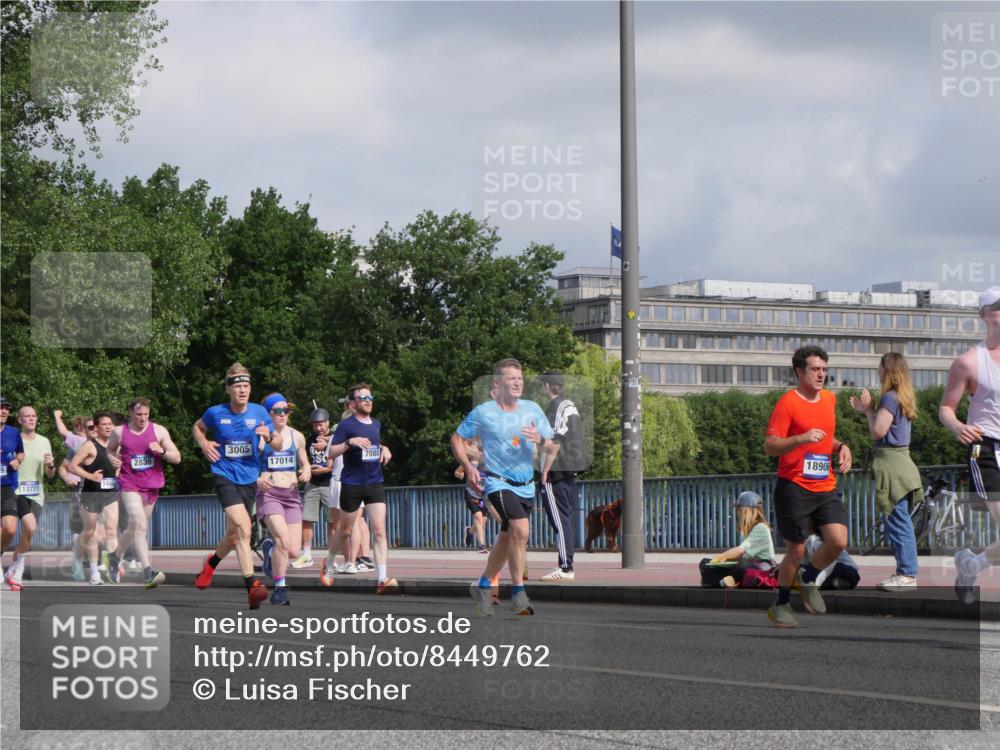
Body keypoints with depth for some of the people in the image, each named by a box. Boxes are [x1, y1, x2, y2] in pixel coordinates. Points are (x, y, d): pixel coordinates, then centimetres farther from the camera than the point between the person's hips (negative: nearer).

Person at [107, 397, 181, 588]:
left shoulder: (159, 431, 2)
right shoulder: (119, 432, 3)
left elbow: (177, 458, 1)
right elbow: (110, 450, 23)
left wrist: (162, 451, -18)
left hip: (152, 485, 3)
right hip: (130, 484, -3)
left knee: (134, 527, 14)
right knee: (139, 525, -20)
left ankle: (116, 555, 41)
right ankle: (148, 572, -29)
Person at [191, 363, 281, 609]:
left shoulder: (259, 412, 1)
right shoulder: (216, 413, -3)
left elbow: (279, 445, 5)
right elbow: (197, 427, 19)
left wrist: (269, 436, -18)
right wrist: (204, 444, -1)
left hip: (249, 480, 4)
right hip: (225, 476, -4)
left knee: (234, 535, 15)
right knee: (243, 527, -23)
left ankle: (211, 563, 49)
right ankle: (252, 587, -28)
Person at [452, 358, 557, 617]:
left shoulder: (533, 409, 5)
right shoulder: (483, 412, -5)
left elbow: (553, 447, 7)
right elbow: (457, 438, 7)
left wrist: (541, 441, -17)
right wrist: (468, 467, -7)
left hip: (526, 486, 5)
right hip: (499, 482, -5)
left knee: (507, 538, 15)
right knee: (521, 529, -25)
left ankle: (483, 586, 36)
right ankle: (518, 593, -18)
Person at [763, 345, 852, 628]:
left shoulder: (829, 400, 13)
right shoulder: (787, 403, -8)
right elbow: (769, 447, -13)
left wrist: (841, 448, 8)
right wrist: (801, 439, -28)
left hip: (825, 488, 5)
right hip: (794, 488, -5)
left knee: (838, 541, -13)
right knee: (796, 550, 1)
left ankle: (808, 579, 15)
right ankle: (780, 605, 21)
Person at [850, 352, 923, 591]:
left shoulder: (890, 397, -13)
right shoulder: (903, 398, 15)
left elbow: (878, 431, -17)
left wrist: (868, 409, -3)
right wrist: (865, 410, 18)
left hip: (891, 463, -10)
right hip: (900, 461, 10)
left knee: (897, 520, -8)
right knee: (901, 521, 13)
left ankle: (907, 575, -8)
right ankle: (906, 572, 16)